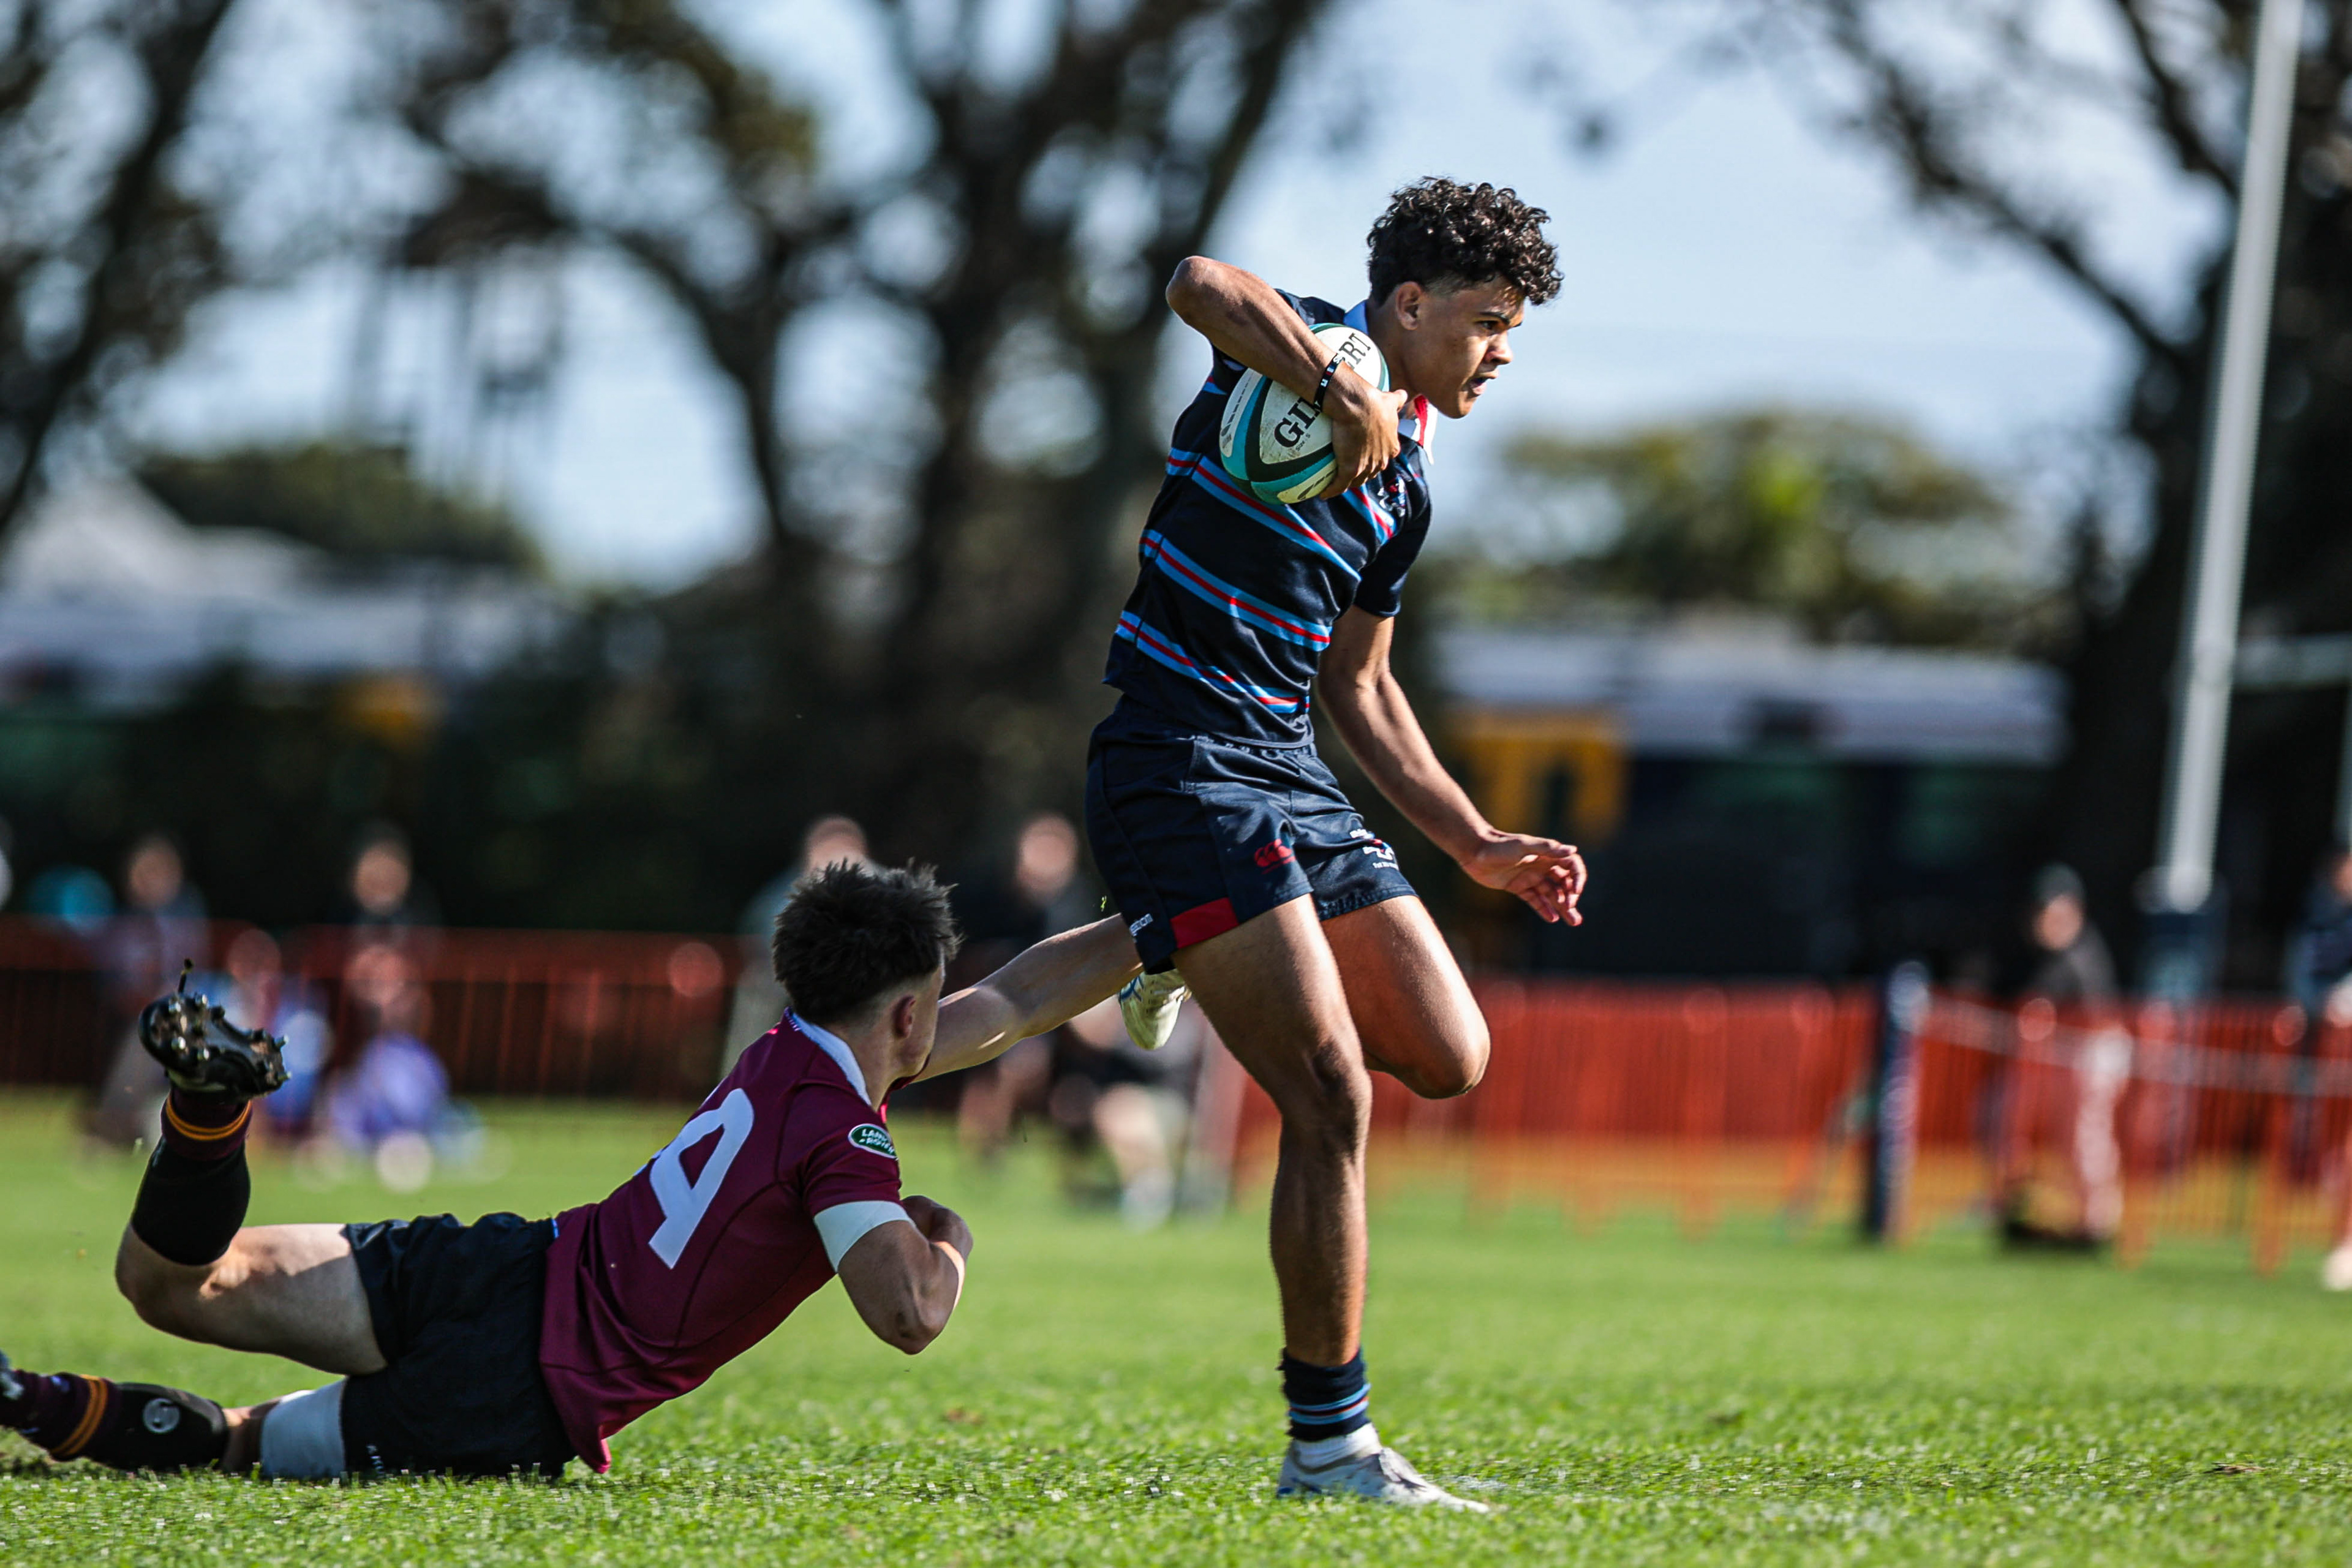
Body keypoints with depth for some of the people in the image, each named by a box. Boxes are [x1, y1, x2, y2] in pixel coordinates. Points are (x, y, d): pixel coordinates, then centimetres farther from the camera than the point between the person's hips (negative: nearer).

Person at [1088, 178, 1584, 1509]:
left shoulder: (1406, 484, 18)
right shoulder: (1304, 352, -6)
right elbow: (1202, 285, -30)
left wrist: (1477, 843, 21)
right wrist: (1341, 391, -38)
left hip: (1291, 779, 9)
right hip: (1179, 772, -9)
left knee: (1449, 1058, 5)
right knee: (1332, 1101, -13)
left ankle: (1197, 960, 26)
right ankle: (1329, 1443, -8)